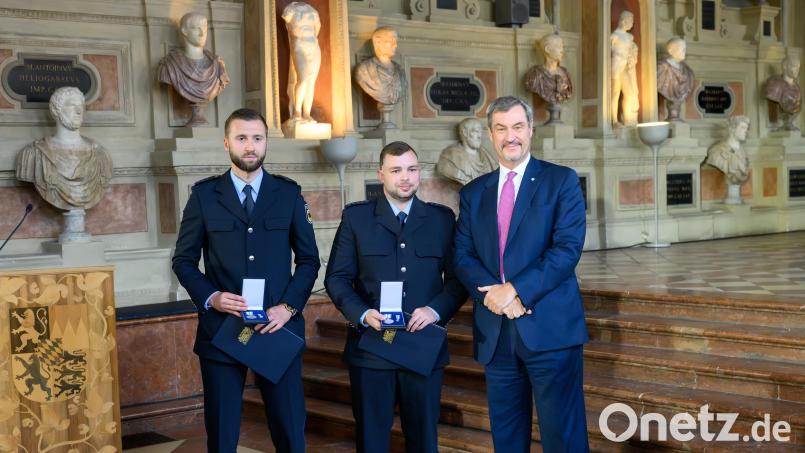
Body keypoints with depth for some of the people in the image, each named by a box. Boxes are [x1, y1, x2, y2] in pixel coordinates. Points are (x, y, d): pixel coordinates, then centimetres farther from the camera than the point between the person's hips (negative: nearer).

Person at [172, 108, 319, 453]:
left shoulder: (289, 193, 5)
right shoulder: (204, 195, 3)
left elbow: (309, 259, 7)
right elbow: (184, 260, 5)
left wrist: (289, 306, -8)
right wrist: (210, 297, -12)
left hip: (278, 328, 0)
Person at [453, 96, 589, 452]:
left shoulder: (561, 181, 2)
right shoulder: (473, 192, 13)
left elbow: (568, 248, -9)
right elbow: (462, 257, 5)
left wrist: (515, 289, -17)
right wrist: (496, 294, -14)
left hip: (549, 326, -4)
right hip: (494, 332, 4)